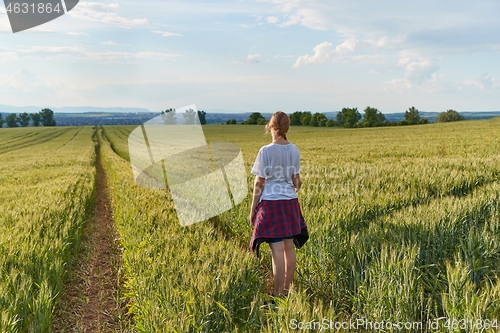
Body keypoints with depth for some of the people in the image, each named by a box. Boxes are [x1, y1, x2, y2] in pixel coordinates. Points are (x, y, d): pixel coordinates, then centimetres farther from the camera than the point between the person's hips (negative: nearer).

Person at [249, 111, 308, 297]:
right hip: (290, 203, 5)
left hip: (271, 203, -5)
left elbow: (259, 183, -9)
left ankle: (278, 294, 1)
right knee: (289, 248, 13)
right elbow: (296, 180, 9)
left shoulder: (266, 151, -12)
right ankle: (287, 290, 24)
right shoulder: (294, 150, 3)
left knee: (277, 250, -4)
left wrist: (253, 209, 1)